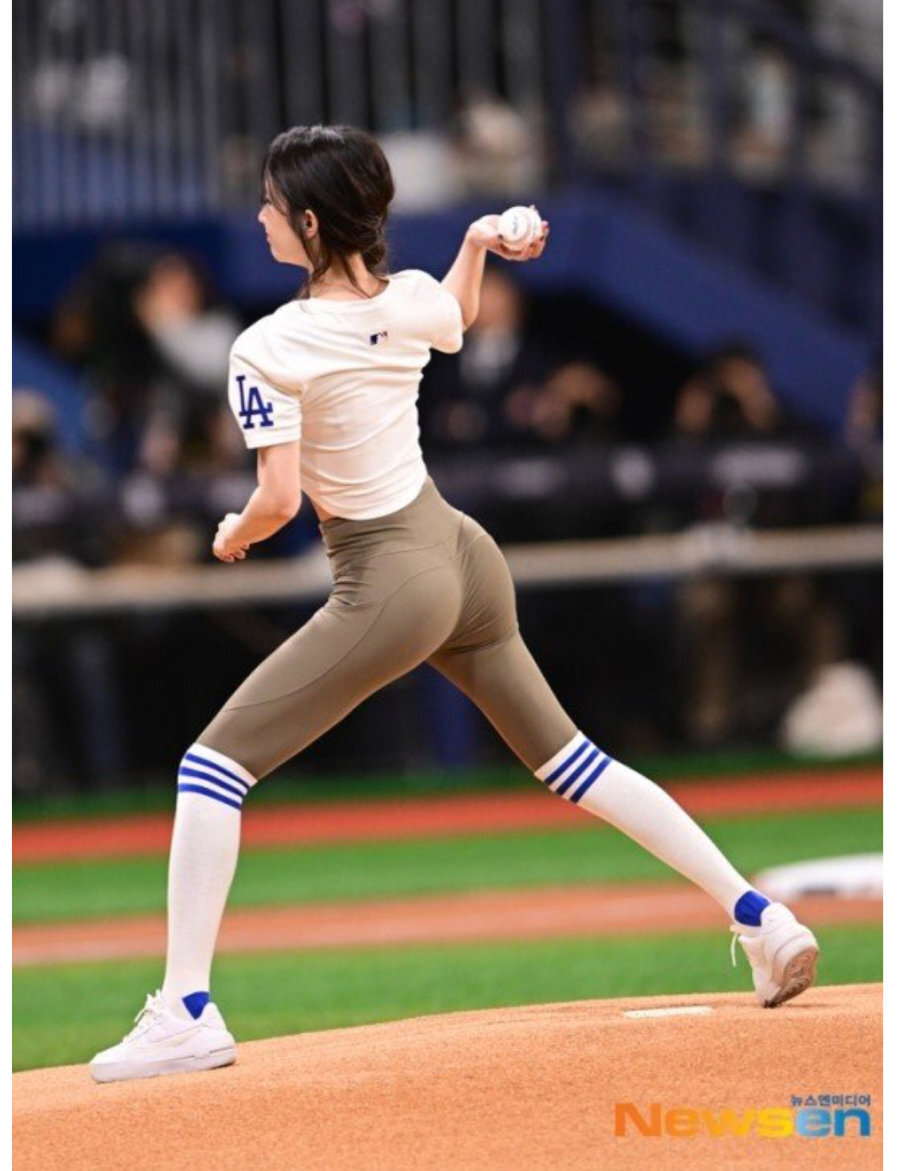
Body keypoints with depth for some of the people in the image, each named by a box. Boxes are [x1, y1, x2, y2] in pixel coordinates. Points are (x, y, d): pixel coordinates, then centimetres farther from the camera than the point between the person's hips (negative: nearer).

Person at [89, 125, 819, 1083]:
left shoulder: (269, 349, -18)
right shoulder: (416, 301, 1)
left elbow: (279, 500, -20)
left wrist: (234, 536, -1)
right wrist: (476, 241, 32)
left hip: (388, 583, -8)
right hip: (465, 554, 8)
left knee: (215, 762, -3)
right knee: (567, 758, 20)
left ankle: (188, 1013, -11)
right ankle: (760, 918, 18)